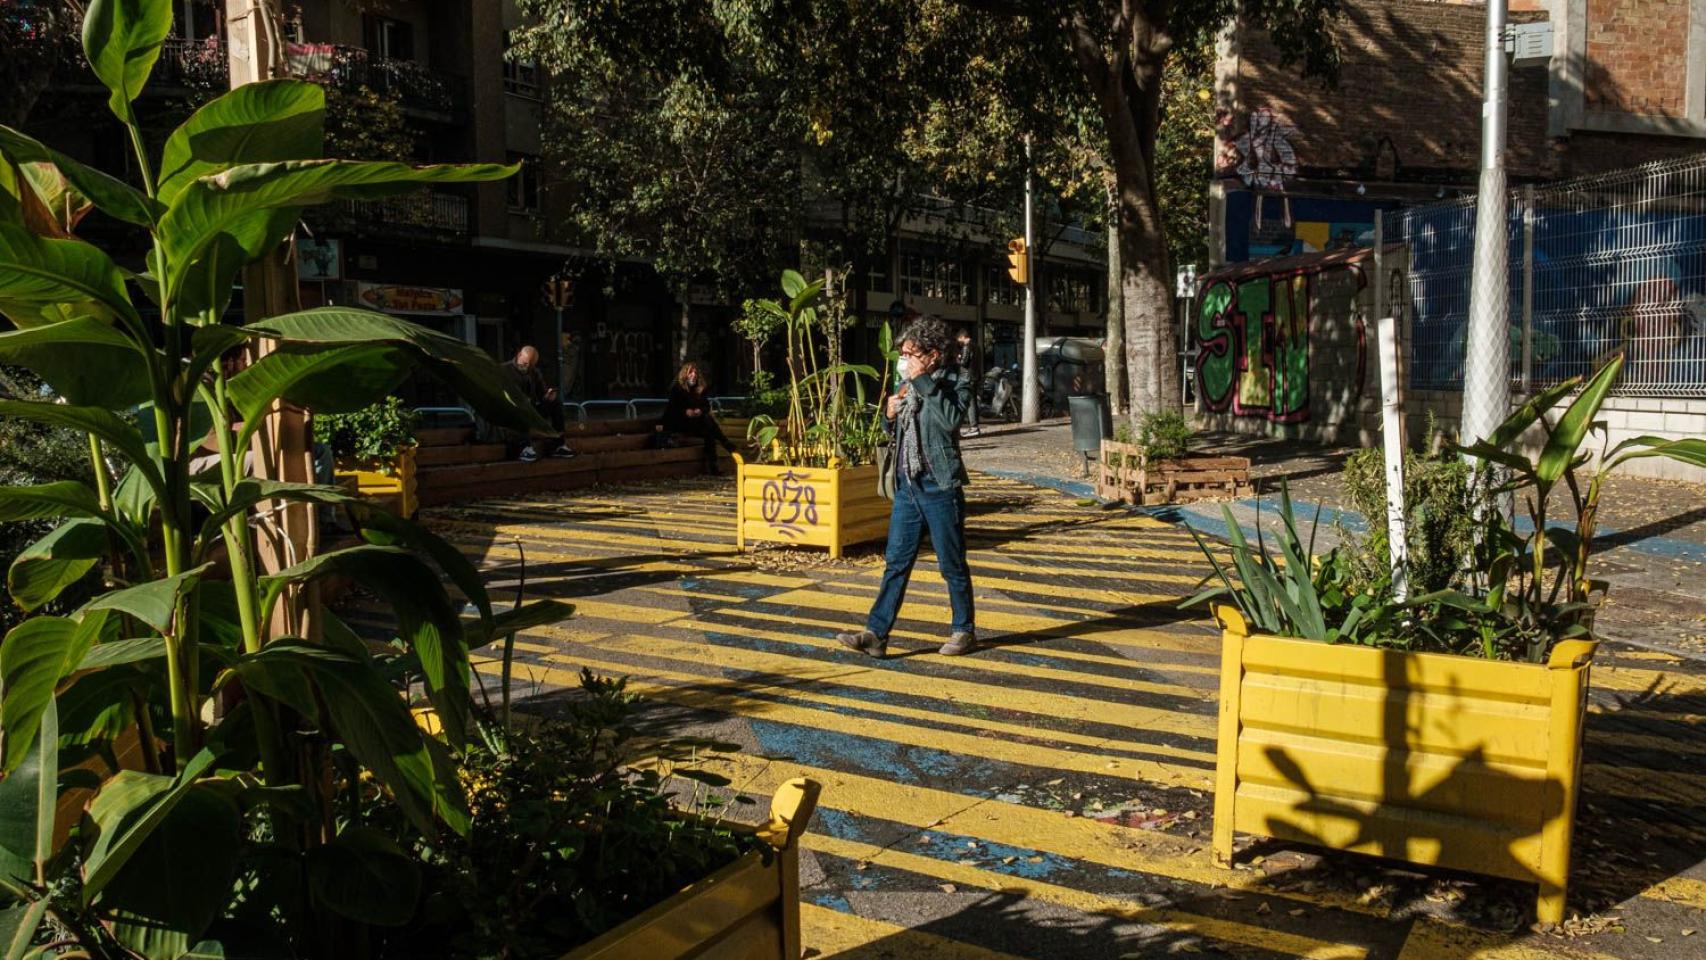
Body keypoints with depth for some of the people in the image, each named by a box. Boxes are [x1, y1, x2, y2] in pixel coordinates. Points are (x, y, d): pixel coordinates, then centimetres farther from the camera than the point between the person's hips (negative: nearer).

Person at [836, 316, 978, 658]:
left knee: (952, 564, 5)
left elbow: (951, 420, -27)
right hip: (907, 485, 6)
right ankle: (876, 633, 3)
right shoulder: (906, 383, 12)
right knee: (895, 562, 4)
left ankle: (964, 630, 20)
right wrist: (889, 415, 1)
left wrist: (924, 382, -23)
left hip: (940, 486, -6)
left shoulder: (957, 382, -7)